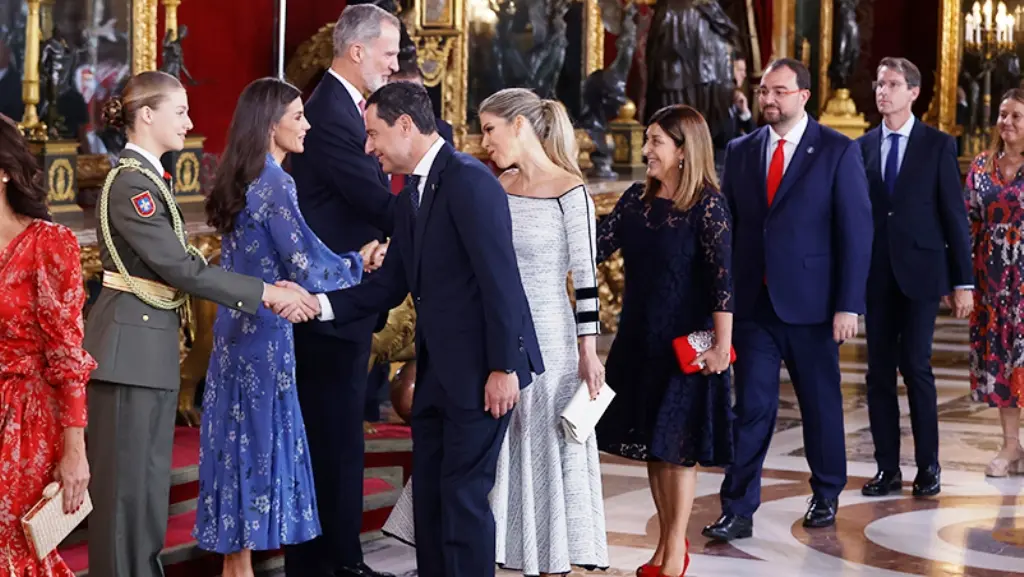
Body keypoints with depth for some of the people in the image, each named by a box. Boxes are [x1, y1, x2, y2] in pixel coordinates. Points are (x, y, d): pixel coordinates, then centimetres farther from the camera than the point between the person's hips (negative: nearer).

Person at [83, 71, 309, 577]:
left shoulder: (147, 178, 14)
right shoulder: (131, 183, -17)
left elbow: (179, 265, 11)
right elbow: (179, 268, -21)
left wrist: (266, 291, 3)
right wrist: (262, 292, -17)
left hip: (151, 345, 10)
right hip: (130, 345, -10)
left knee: (148, 477, 14)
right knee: (125, 478, -3)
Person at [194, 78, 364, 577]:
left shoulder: (239, 180, 10)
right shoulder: (274, 184, -16)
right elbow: (307, 269, -17)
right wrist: (356, 265, -1)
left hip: (236, 327, 9)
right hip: (263, 332, -9)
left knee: (240, 438, 13)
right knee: (259, 440, -1)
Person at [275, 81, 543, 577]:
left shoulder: (468, 180, -15)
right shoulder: (410, 197, 14)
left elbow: (501, 280, -19)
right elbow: (388, 288, 13)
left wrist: (504, 367, -21)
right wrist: (318, 304, 0)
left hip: (481, 368, -9)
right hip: (436, 370, 9)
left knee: (463, 494, -4)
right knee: (429, 493, 13)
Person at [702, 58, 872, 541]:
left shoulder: (838, 152, -4)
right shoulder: (740, 151, 8)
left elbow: (856, 232, -7)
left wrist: (849, 305, -12)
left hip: (810, 303, -2)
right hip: (753, 303, 2)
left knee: (821, 404, 11)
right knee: (751, 406, -1)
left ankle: (826, 496, 29)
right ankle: (738, 511, 0)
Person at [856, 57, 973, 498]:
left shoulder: (938, 145, 0)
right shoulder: (863, 147, 8)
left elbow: (954, 214, -1)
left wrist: (963, 281, -4)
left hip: (920, 271, -3)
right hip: (876, 274, 3)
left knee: (916, 365, -6)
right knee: (879, 371, 4)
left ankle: (928, 466, 5)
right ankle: (888, 468, 10)